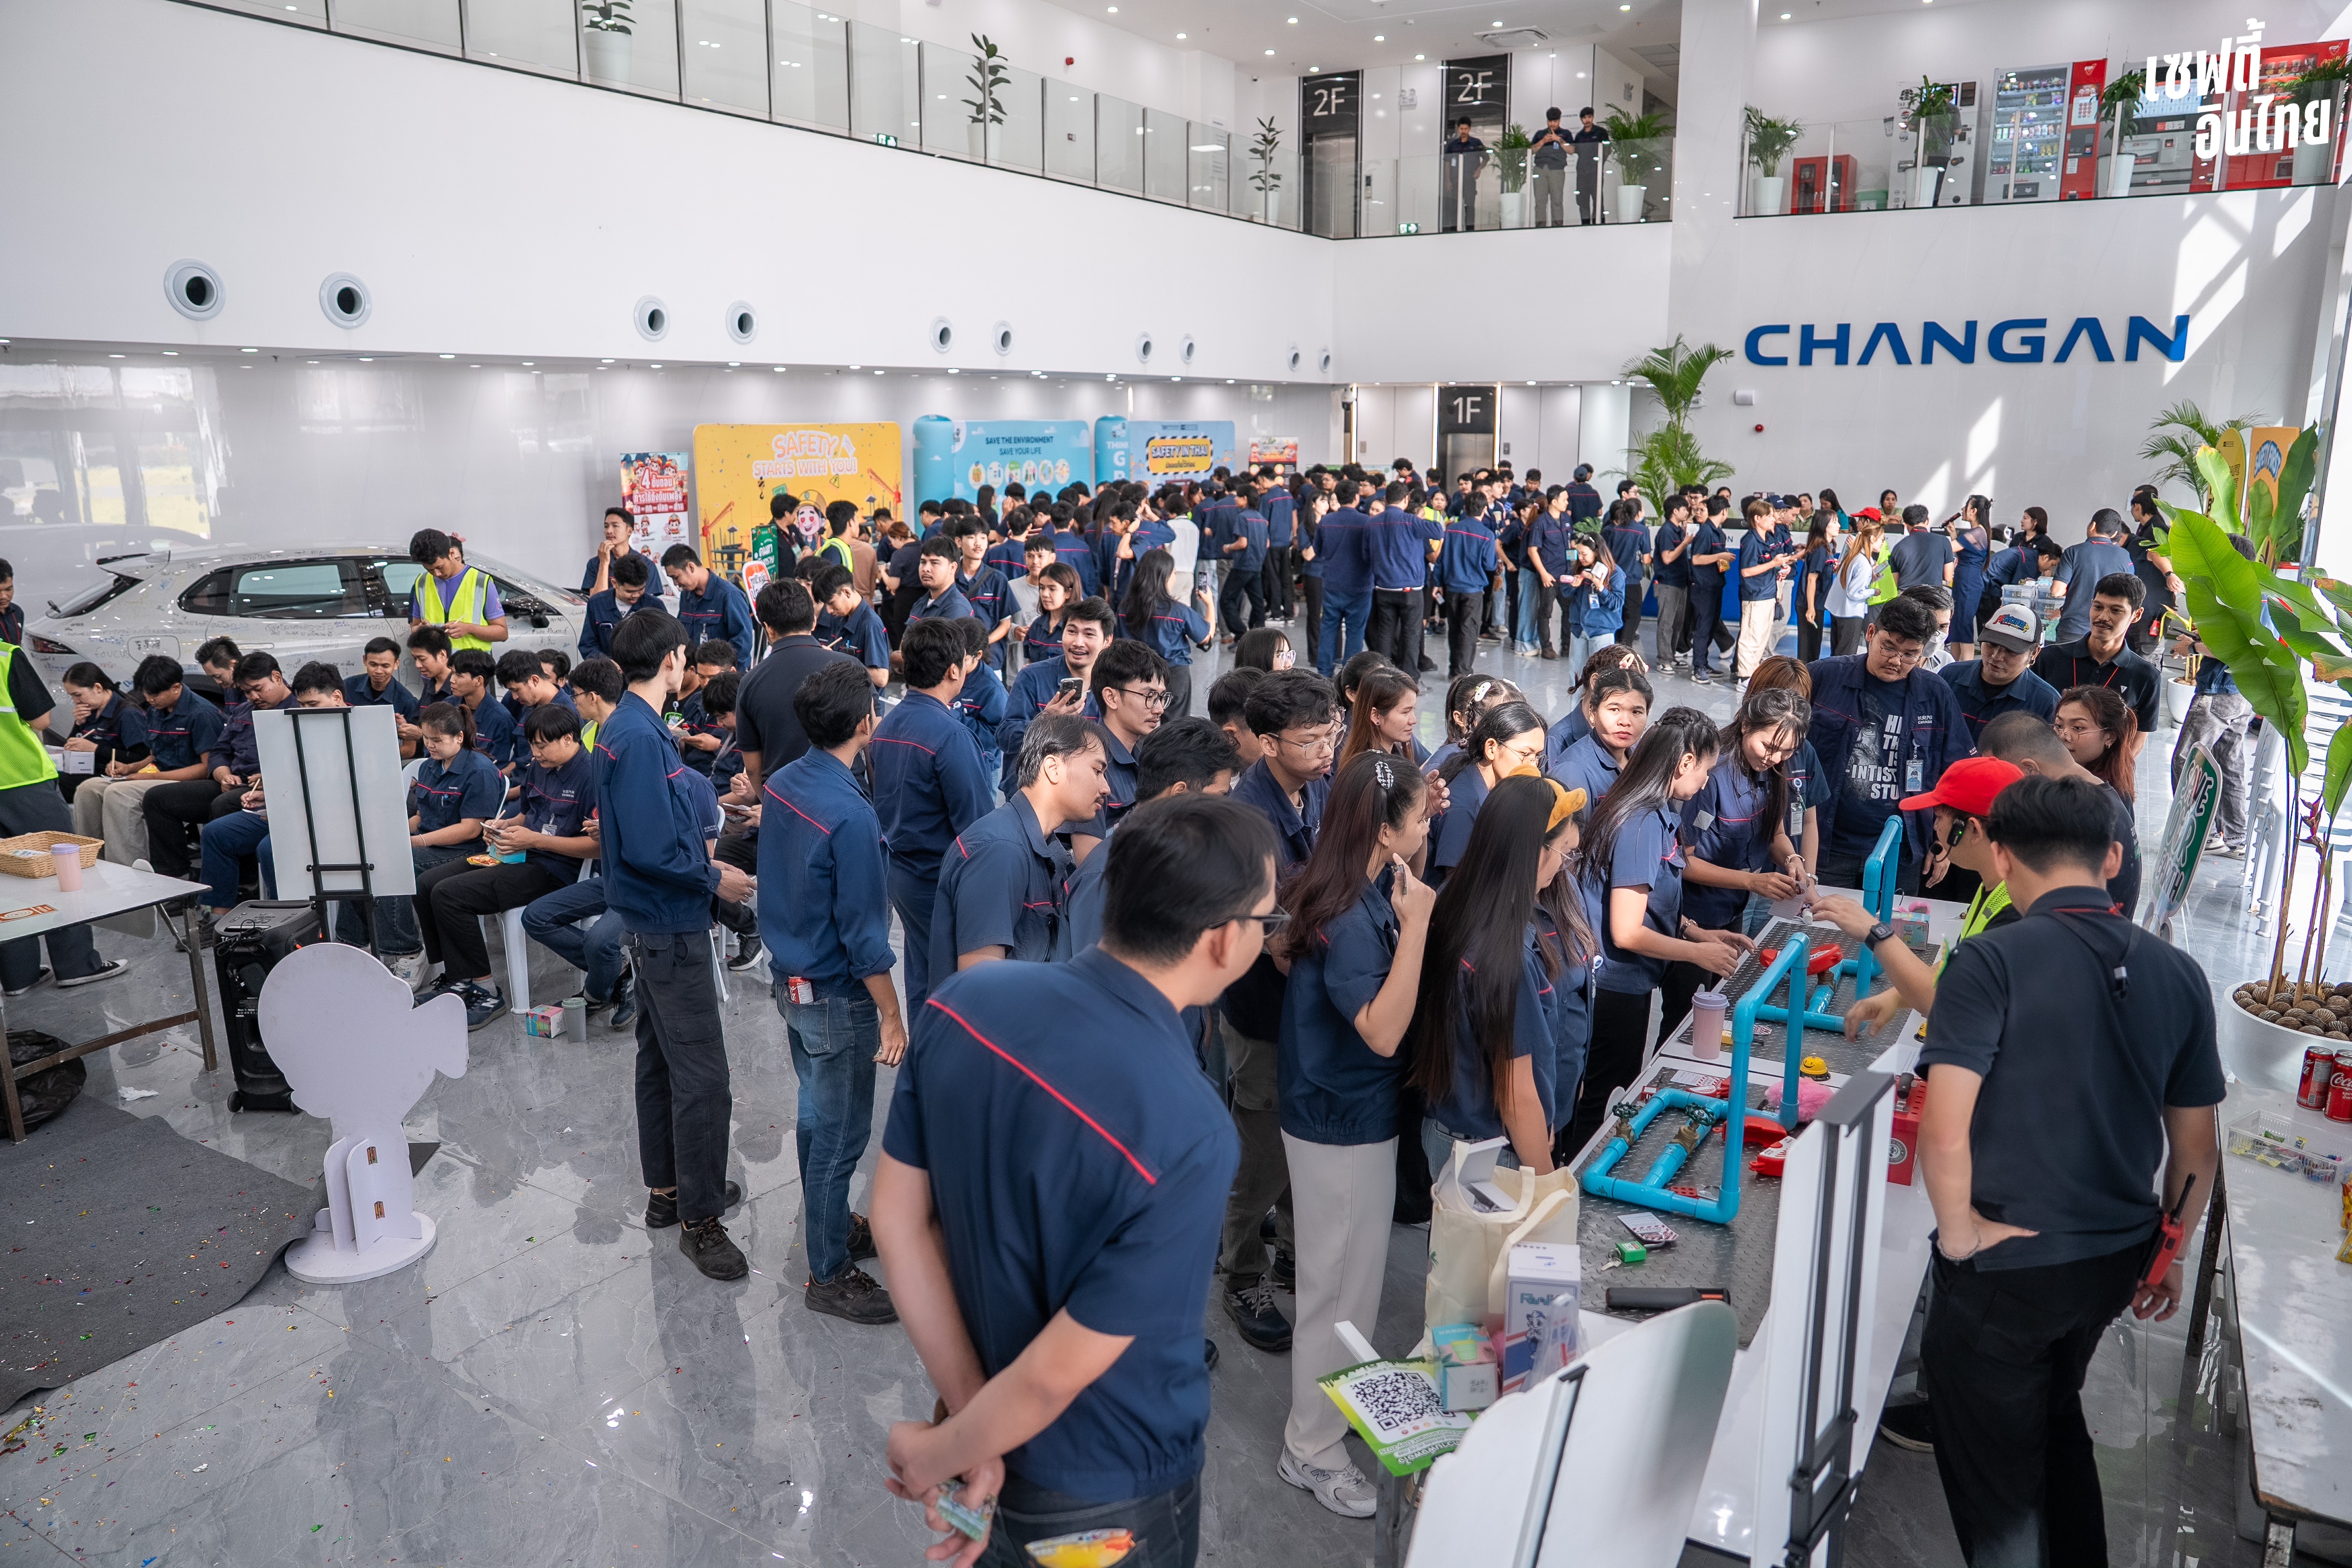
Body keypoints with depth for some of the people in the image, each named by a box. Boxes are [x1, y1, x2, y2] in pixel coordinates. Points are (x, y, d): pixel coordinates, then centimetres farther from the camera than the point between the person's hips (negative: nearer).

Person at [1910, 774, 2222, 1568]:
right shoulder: (2178, 975, 0)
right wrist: (2169, 1253, 22)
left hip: (2004, 1266, -6)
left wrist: (1959, 1236, -11)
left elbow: (1943, 1134, -27)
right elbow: (2196, 1151, 9)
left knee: (1995, 1476, 12)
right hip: (2115, 1264, 6)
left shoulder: (1992, 961, -19)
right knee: (2056, 1423, 30)